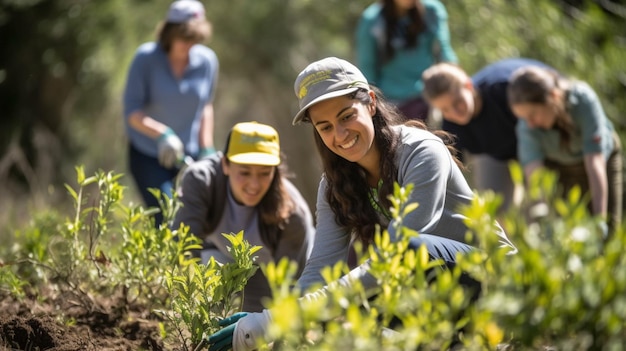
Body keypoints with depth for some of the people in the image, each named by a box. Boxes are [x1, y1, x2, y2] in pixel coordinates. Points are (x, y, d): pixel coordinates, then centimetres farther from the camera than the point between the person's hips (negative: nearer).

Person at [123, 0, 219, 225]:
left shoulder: (207, 61, -3)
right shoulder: (146, 58, -12)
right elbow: (131, 112, -14)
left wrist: (206, 150, 4)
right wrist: (161, 133, -31)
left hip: (190, 155, 3)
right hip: (148, 155, -3)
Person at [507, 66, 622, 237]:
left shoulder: (584, 99, -38)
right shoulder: (527, 127, -33)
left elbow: (595, 165, -42)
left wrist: (599, 221, -48)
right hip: (556, 166, 1)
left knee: (607, 235, -5)